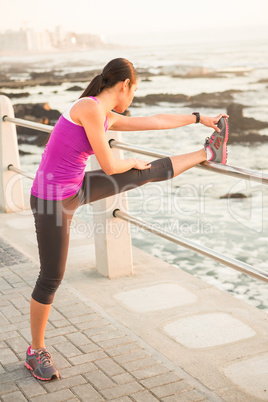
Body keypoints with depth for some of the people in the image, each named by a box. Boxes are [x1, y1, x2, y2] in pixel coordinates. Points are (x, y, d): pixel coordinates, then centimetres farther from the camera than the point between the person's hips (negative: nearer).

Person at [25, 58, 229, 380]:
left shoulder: (106, 117, 5)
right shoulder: (90, 107, -23)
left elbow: (156, 122, 16)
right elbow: (108, 165, -22)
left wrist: (200, 118, 25)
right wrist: (132, 162, 0)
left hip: (73, 189, 8)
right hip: (52, 201, -8)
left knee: (147, 174, 14)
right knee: (52, 278, 5)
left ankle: (208, 152, 31)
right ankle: (36, 352, 25)